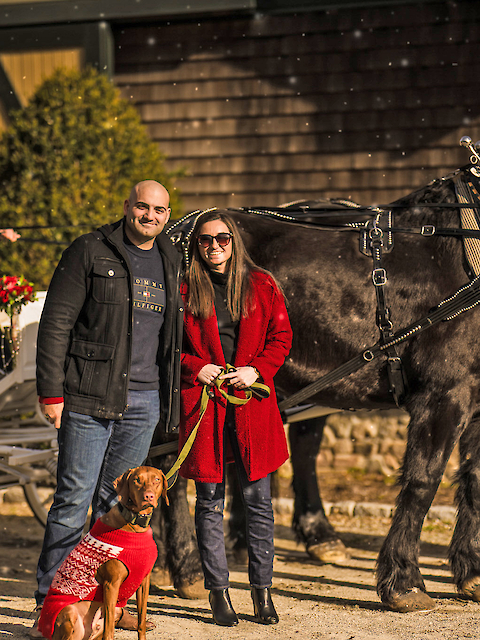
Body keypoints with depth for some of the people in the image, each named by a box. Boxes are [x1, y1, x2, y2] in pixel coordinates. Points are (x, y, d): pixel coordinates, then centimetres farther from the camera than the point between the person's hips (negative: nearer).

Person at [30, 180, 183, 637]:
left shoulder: (169, 262, 14)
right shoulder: (89, 252, -3)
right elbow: (55, 323, -5)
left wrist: (169, 399, 14)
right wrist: (51, 391, -11)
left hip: (144, 402, 5)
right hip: (90, 397, -5)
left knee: (118, 499, 10)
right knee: (74, 498, -5)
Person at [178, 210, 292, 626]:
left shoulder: (262, 286, 6)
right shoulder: (185, 292, 4)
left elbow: (281, 337, 7)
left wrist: (256, 370, -7)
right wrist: (195, 368, -9)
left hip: (252, 400, 1)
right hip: (203, 401, 0)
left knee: (258, 499, 3)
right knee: (210, 500, 3)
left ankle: (262, 589, 14)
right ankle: (217, 589, 14)